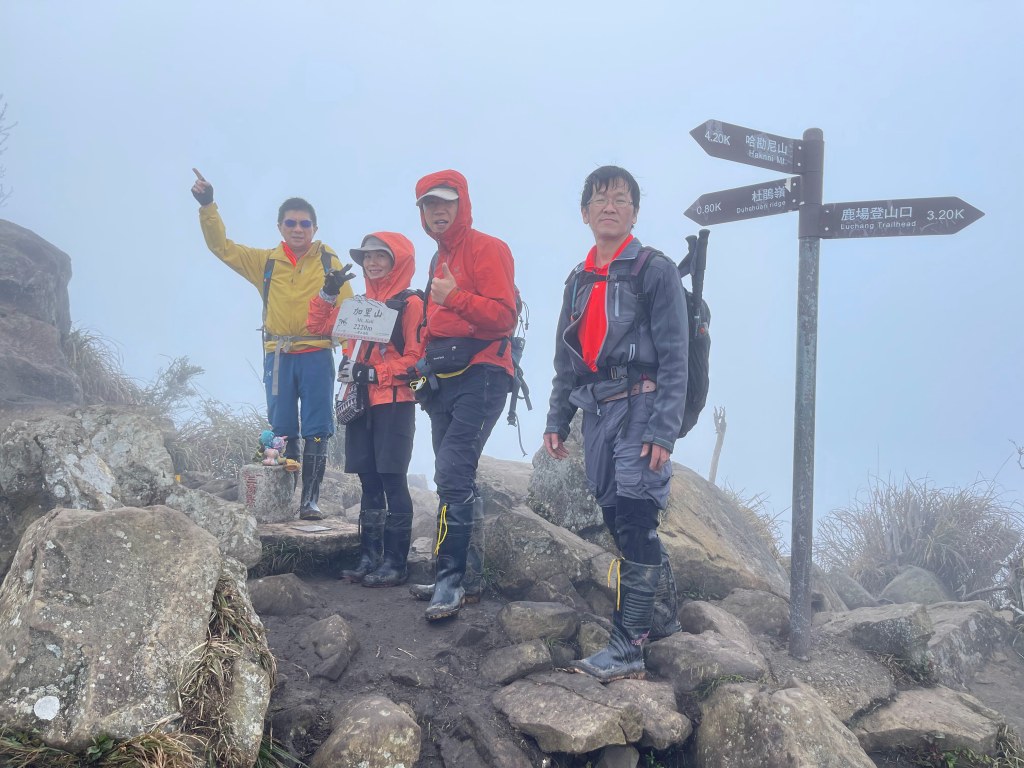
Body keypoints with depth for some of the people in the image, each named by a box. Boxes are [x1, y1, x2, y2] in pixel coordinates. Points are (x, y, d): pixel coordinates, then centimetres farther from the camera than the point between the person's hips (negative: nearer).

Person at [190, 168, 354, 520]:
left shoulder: (329, 262, 2)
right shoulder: (265, 261, 8)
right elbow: (222, 246, 6)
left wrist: (337, 290, -20)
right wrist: (207, 207, -3)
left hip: (316, 356, -2)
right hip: (278, 357, 2)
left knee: (316, 432, -1)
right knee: (281, 433, 6)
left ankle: (310, 499, 5)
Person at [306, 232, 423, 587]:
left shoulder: (410, 303, -5)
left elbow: (415, 358, -11)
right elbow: (318, 326, 25)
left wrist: (372, 373, -17)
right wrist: (328, 292, 12)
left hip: (394, 404, -7)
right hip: (361, 403, 7)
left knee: (392, 481, -6)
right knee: (369, 483, 9)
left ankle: (396, 563, -1)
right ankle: (370, 558, 15)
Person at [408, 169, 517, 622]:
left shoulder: (486, 250, -5)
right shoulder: (440, 260, 22)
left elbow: (504, 316, -15)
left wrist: (456, 297, -24)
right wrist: (425, 366, 19)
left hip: (480, 376, -9)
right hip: (443, 381, 9)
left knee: (453, 476, -18)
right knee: (456, 480, 12)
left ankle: (450, 579, -16)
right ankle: (462, 572, 20)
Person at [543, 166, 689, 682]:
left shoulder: (656, 271, -3)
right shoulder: (579, 280, 16)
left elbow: (674, 358, -9)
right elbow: (566, 360, 20)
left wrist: (663, 431, -15)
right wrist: (557, 420, 14)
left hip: (639, 408, -6)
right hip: (596, 413, 7)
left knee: (633, 523, -10)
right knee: (621, 522, 11)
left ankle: (627, 648, -4)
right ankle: (662, 616, 29)